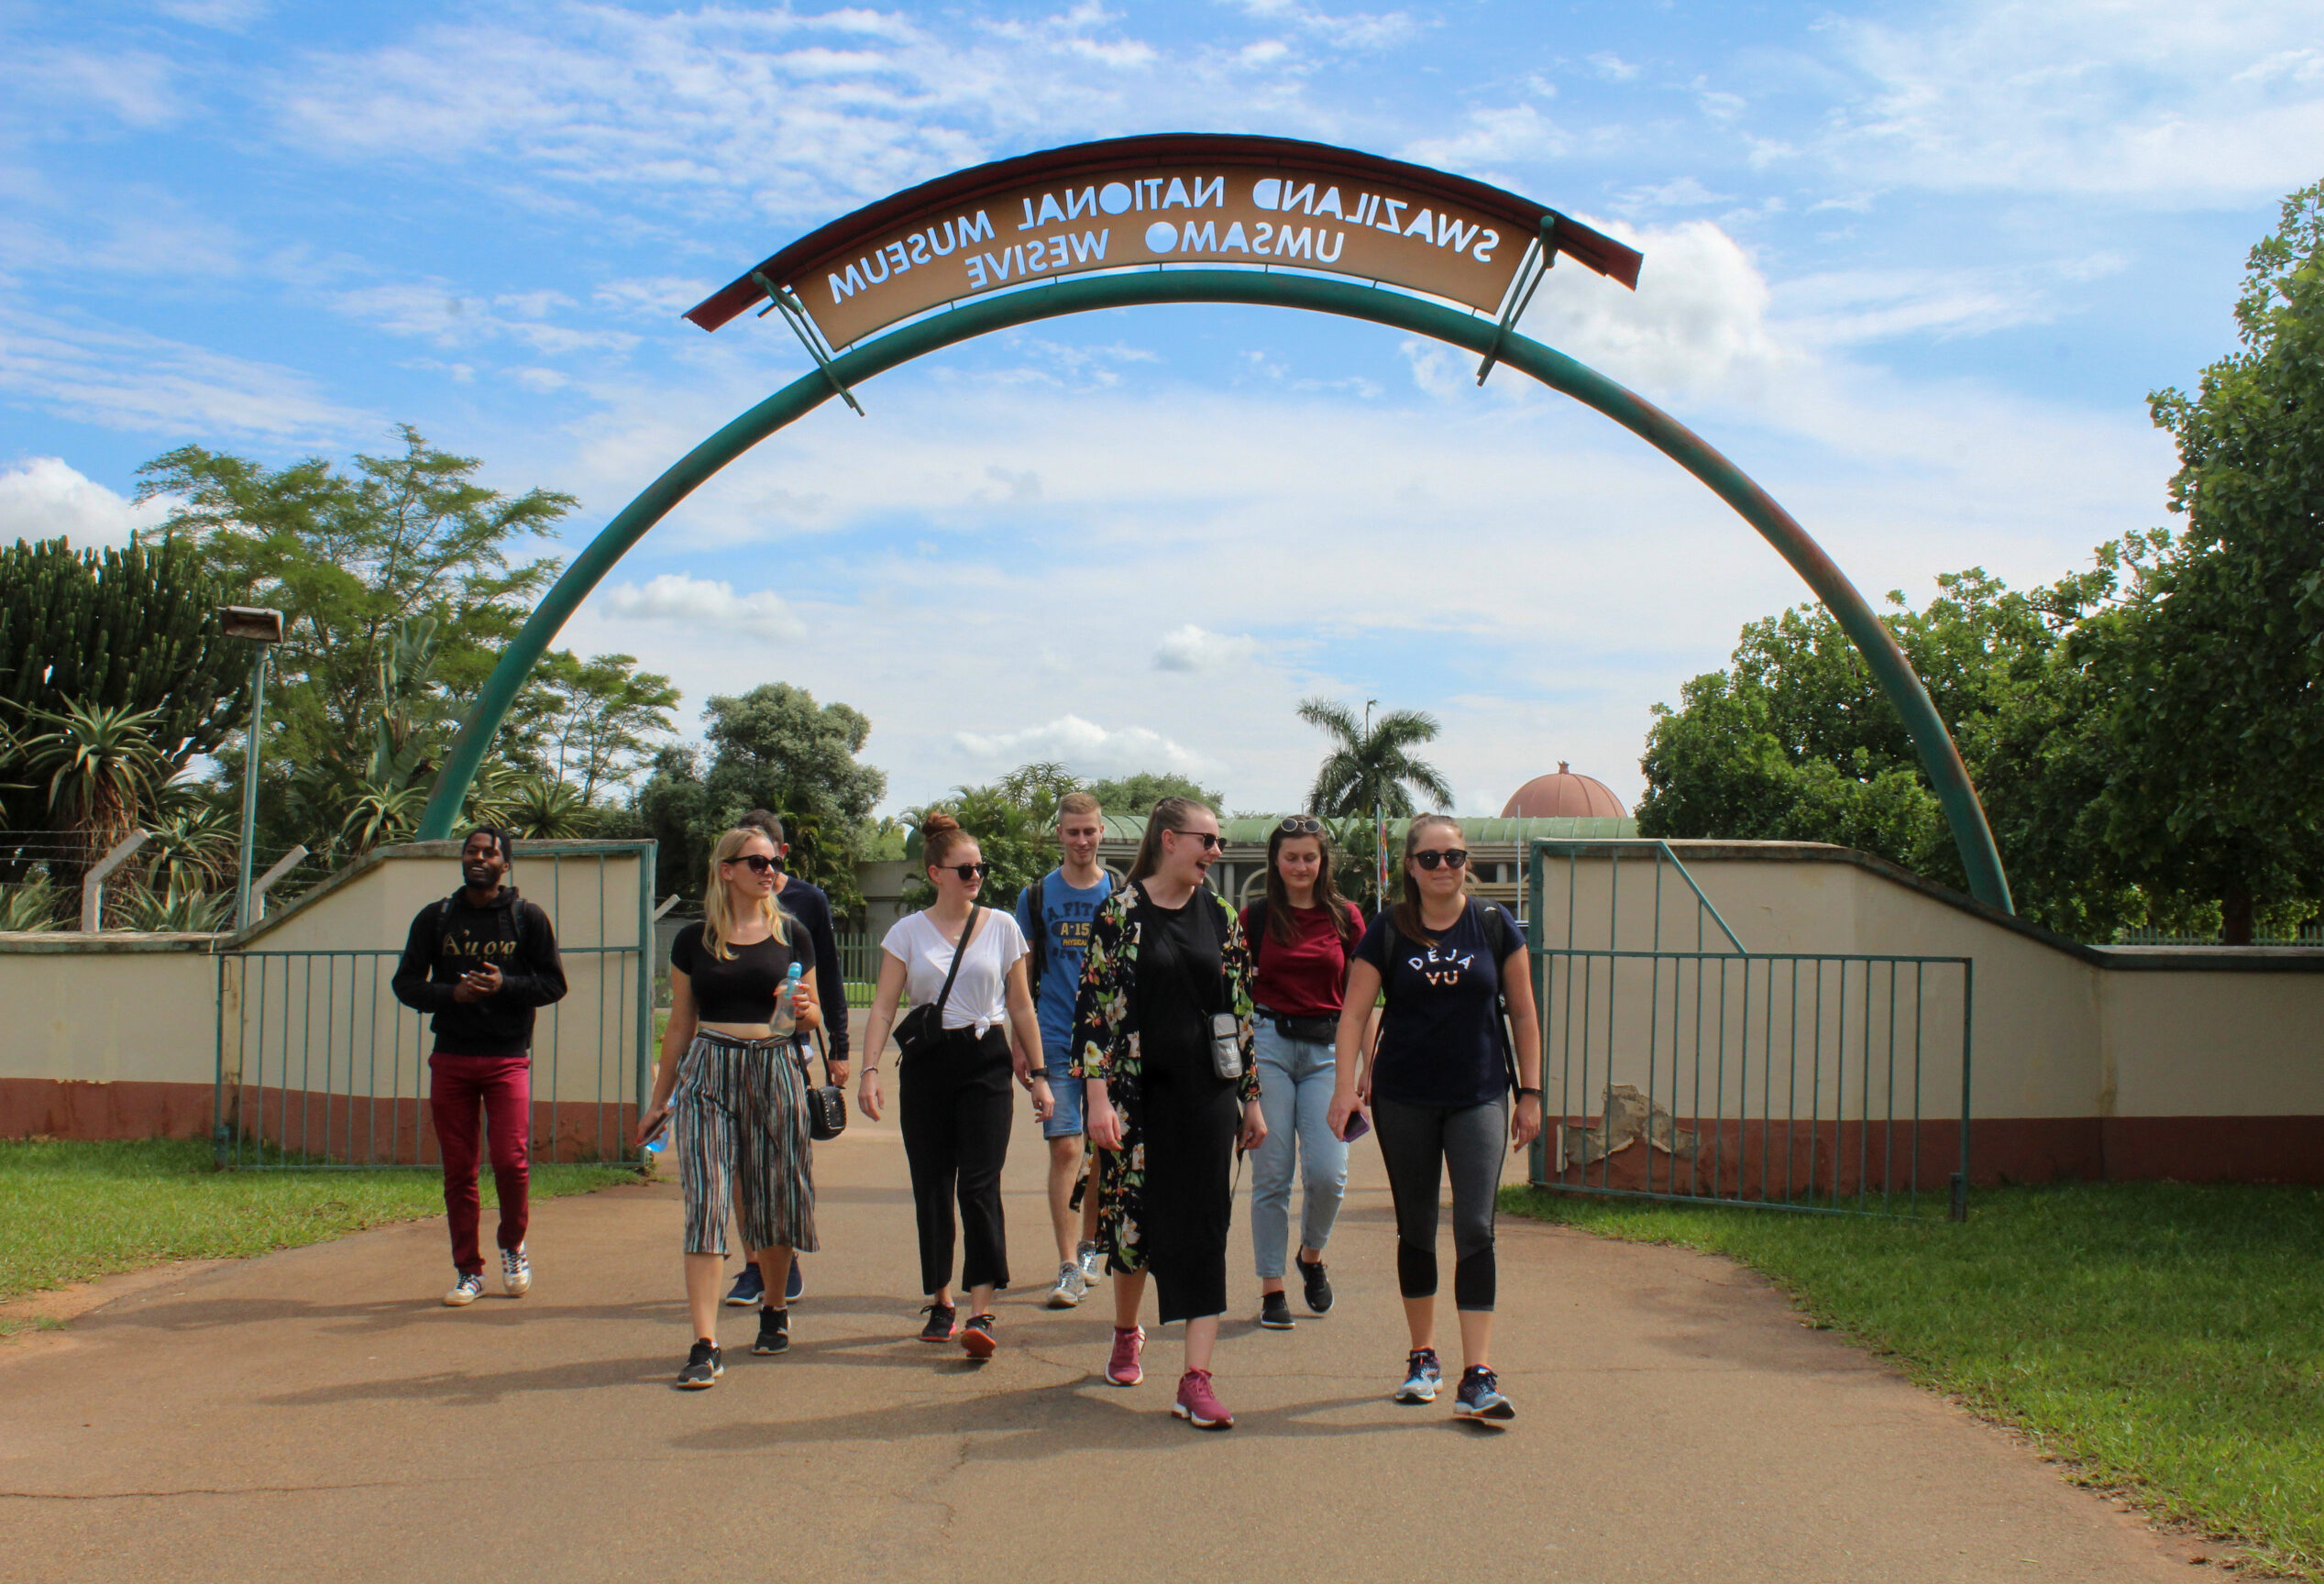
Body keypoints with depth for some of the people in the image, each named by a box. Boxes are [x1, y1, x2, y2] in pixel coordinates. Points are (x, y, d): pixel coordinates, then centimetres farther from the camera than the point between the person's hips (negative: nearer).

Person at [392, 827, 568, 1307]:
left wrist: (504, 985, -15)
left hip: (508, 1058, -2)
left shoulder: (528, 918, 4)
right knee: (458, 1168, 3)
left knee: (511, 1160, -11)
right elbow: (406, 983, 7)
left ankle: (513, 1246, 16)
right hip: (450, 1059, 2)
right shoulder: (435, 918, 9)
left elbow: (554, 983, 3)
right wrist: (452, 994, -12)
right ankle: (468, 1271, 14)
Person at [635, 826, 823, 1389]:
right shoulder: (693, 940, 6)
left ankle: (774, 1308, 34)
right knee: (706, 1204, -9)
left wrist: (804, 1009, -9)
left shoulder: (792, 935, 7)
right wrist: (659, 1100, 13)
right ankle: (705, 1347, -11)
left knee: (774, 1201, 7)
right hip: (707, 1073, -1)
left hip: (774, 1070, 1)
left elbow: (812, 1018, 15)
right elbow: (680, 1026, 12)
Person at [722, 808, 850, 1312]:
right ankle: (753, 1266, 8)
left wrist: (838, 1047, 2)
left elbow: (829, 978, 6)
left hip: (790, 1043, -2)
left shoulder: (809, 901, 4)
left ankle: (791, 1262, 9)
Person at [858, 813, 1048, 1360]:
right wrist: (870, 1071, -12)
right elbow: (883, 1007, 0)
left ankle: (981, 1314, -13)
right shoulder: (908, 932, 4)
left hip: (986, 1061, -1)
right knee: (931, 1186, 6)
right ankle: (941, 1303, 19)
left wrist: (1037, 1075, 8)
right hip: (926, 1064, 1)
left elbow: (1021, 1007, 10)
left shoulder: (1001, 926, 5)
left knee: (980, 1184, -11)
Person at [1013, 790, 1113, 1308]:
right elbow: (1021, 976, 9)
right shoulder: (1036, 896, 4)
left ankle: (1090, 1246, 28)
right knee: (1064, 1148, -8)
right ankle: (1069, 1268, -7)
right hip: (1056, 1042, -1)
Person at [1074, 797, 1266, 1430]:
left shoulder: (1221, 915, 7)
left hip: (1207, 1091, 2)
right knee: (1132, 1214, 8)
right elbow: (1094, 1006, -7)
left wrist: (1252, 1099, 10)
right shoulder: (1120, 912, -3)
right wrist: (1098, 1096, -14)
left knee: (1204, 1225, -5)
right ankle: (1126, 1333, 36)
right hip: (1138, 1087, -2)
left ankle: (1196, 1377, -5)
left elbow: (1241, 1009, 11)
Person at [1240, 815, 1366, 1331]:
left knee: (1328, 1173, -9)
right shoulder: (1256, 916, 4)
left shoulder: (1344, 917, 7)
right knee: (1272, 1174, 0)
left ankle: (1312, 1256, 21)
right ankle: (1271, 1289, 12)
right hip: (1268, 1044, -1)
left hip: (1325, 1050, 1)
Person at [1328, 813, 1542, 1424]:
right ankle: (1423, 1357, 25)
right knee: (1416, 1229, 10)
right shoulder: (1388, 930, -1)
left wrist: (1530, 1092, 3)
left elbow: (1523, 1014, 6)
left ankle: (1478, 1378, -11)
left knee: (1475, 1229, -10)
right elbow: (1354, 1013, -2)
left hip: (1479, 1098, -1)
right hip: (1404, 1099, 1)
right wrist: (1346, 1086, -13)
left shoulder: (1493, 924, 1)